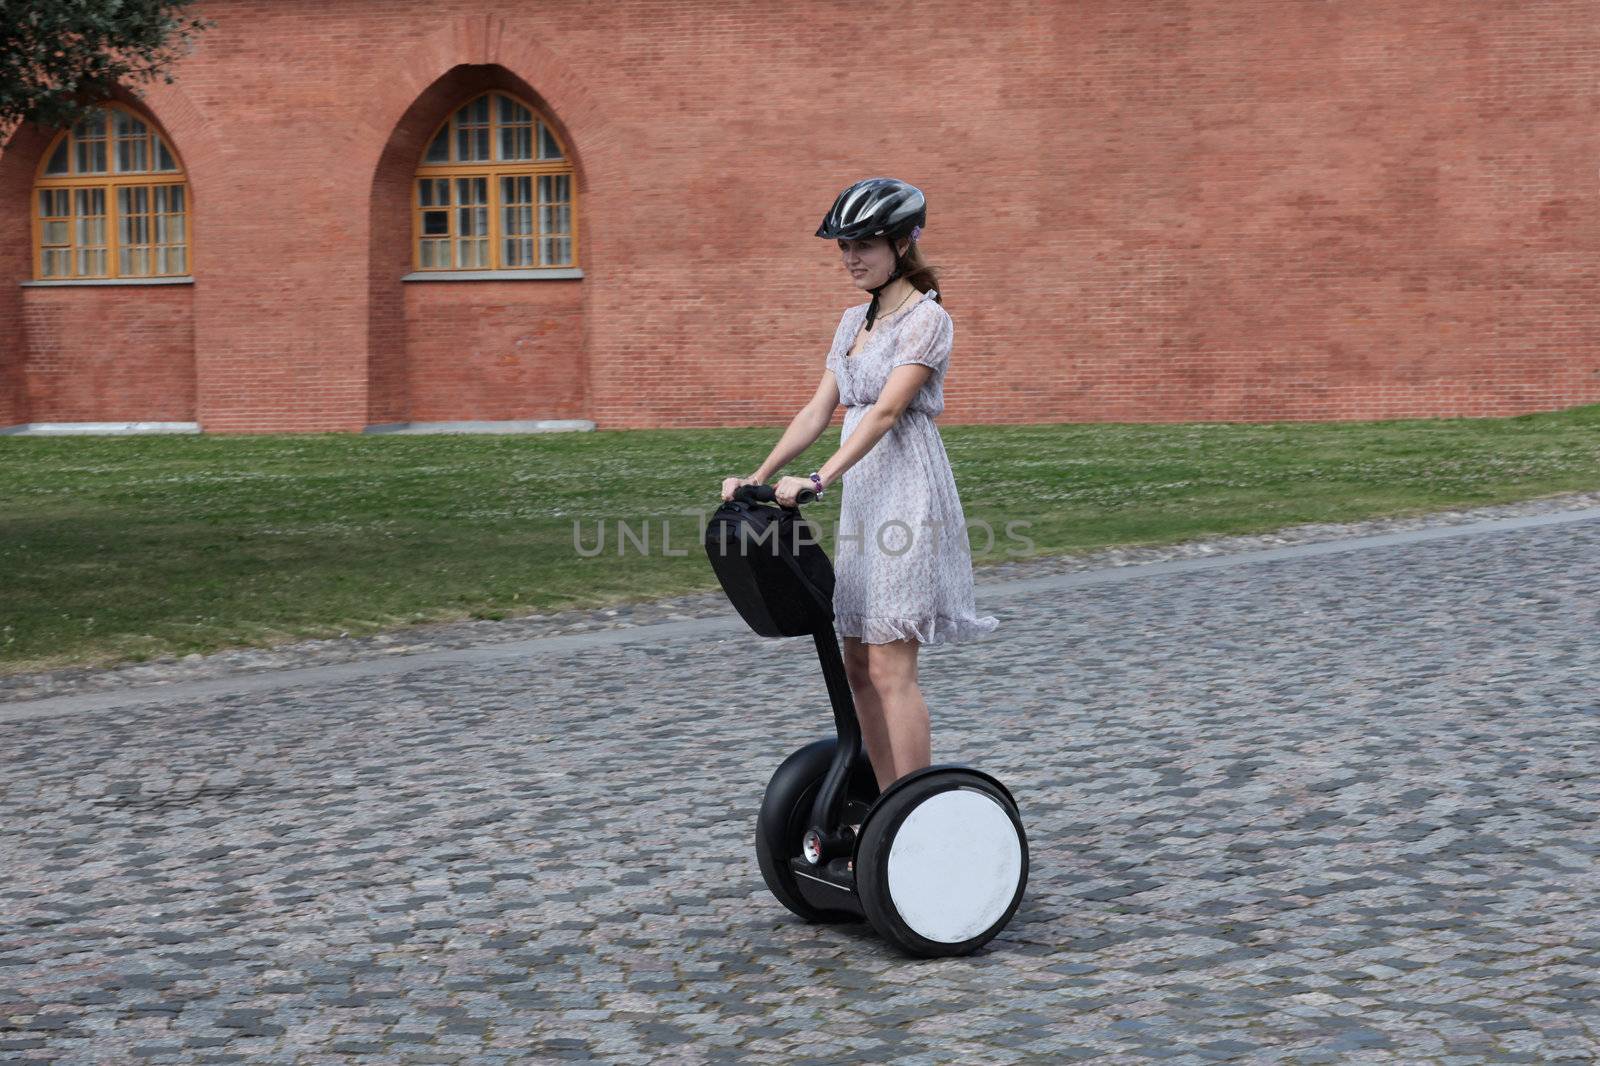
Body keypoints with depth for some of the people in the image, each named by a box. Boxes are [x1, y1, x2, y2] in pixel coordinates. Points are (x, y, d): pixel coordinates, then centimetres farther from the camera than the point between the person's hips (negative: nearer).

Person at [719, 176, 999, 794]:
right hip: (862, 496, 9)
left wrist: (818, 480, -29)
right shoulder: (854, 321, 16)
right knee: (859, 666, 9)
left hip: (907, 492, -9)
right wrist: (758, 478, 4)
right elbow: (820, 411, 14)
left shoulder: (926, 318, -9)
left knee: (889, 668, -10)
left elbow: (886, 410, -20)